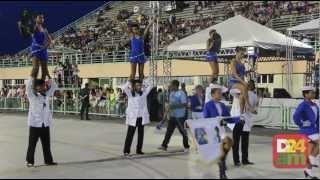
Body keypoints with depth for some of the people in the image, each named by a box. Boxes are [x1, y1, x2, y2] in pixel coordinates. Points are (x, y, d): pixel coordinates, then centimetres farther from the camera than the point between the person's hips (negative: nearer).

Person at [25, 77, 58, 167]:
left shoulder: (46, 94, 9)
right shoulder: (32, 95, -5)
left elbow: (54, 87, 14)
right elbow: (29, 86, -21)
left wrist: (49, 80, 1)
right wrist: (32, 77, -16)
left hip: (45, 124, 5)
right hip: (34, 124, -4)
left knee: (46, 144, 10)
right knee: (32, 144, 4)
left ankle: (48, 160, 19)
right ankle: (30, 161, 14)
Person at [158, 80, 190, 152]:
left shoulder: (181, 93, -15)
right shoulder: (171, 93, 11)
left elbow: (185, 104, -21)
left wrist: (174, 106, -24)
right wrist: (169, 107, 7)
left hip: (180, 116, -8)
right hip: (172, 115, 8)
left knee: (182, 131, 2)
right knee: (169, 131, 9)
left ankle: (186, 147, 15)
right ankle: (164, 145, 15)